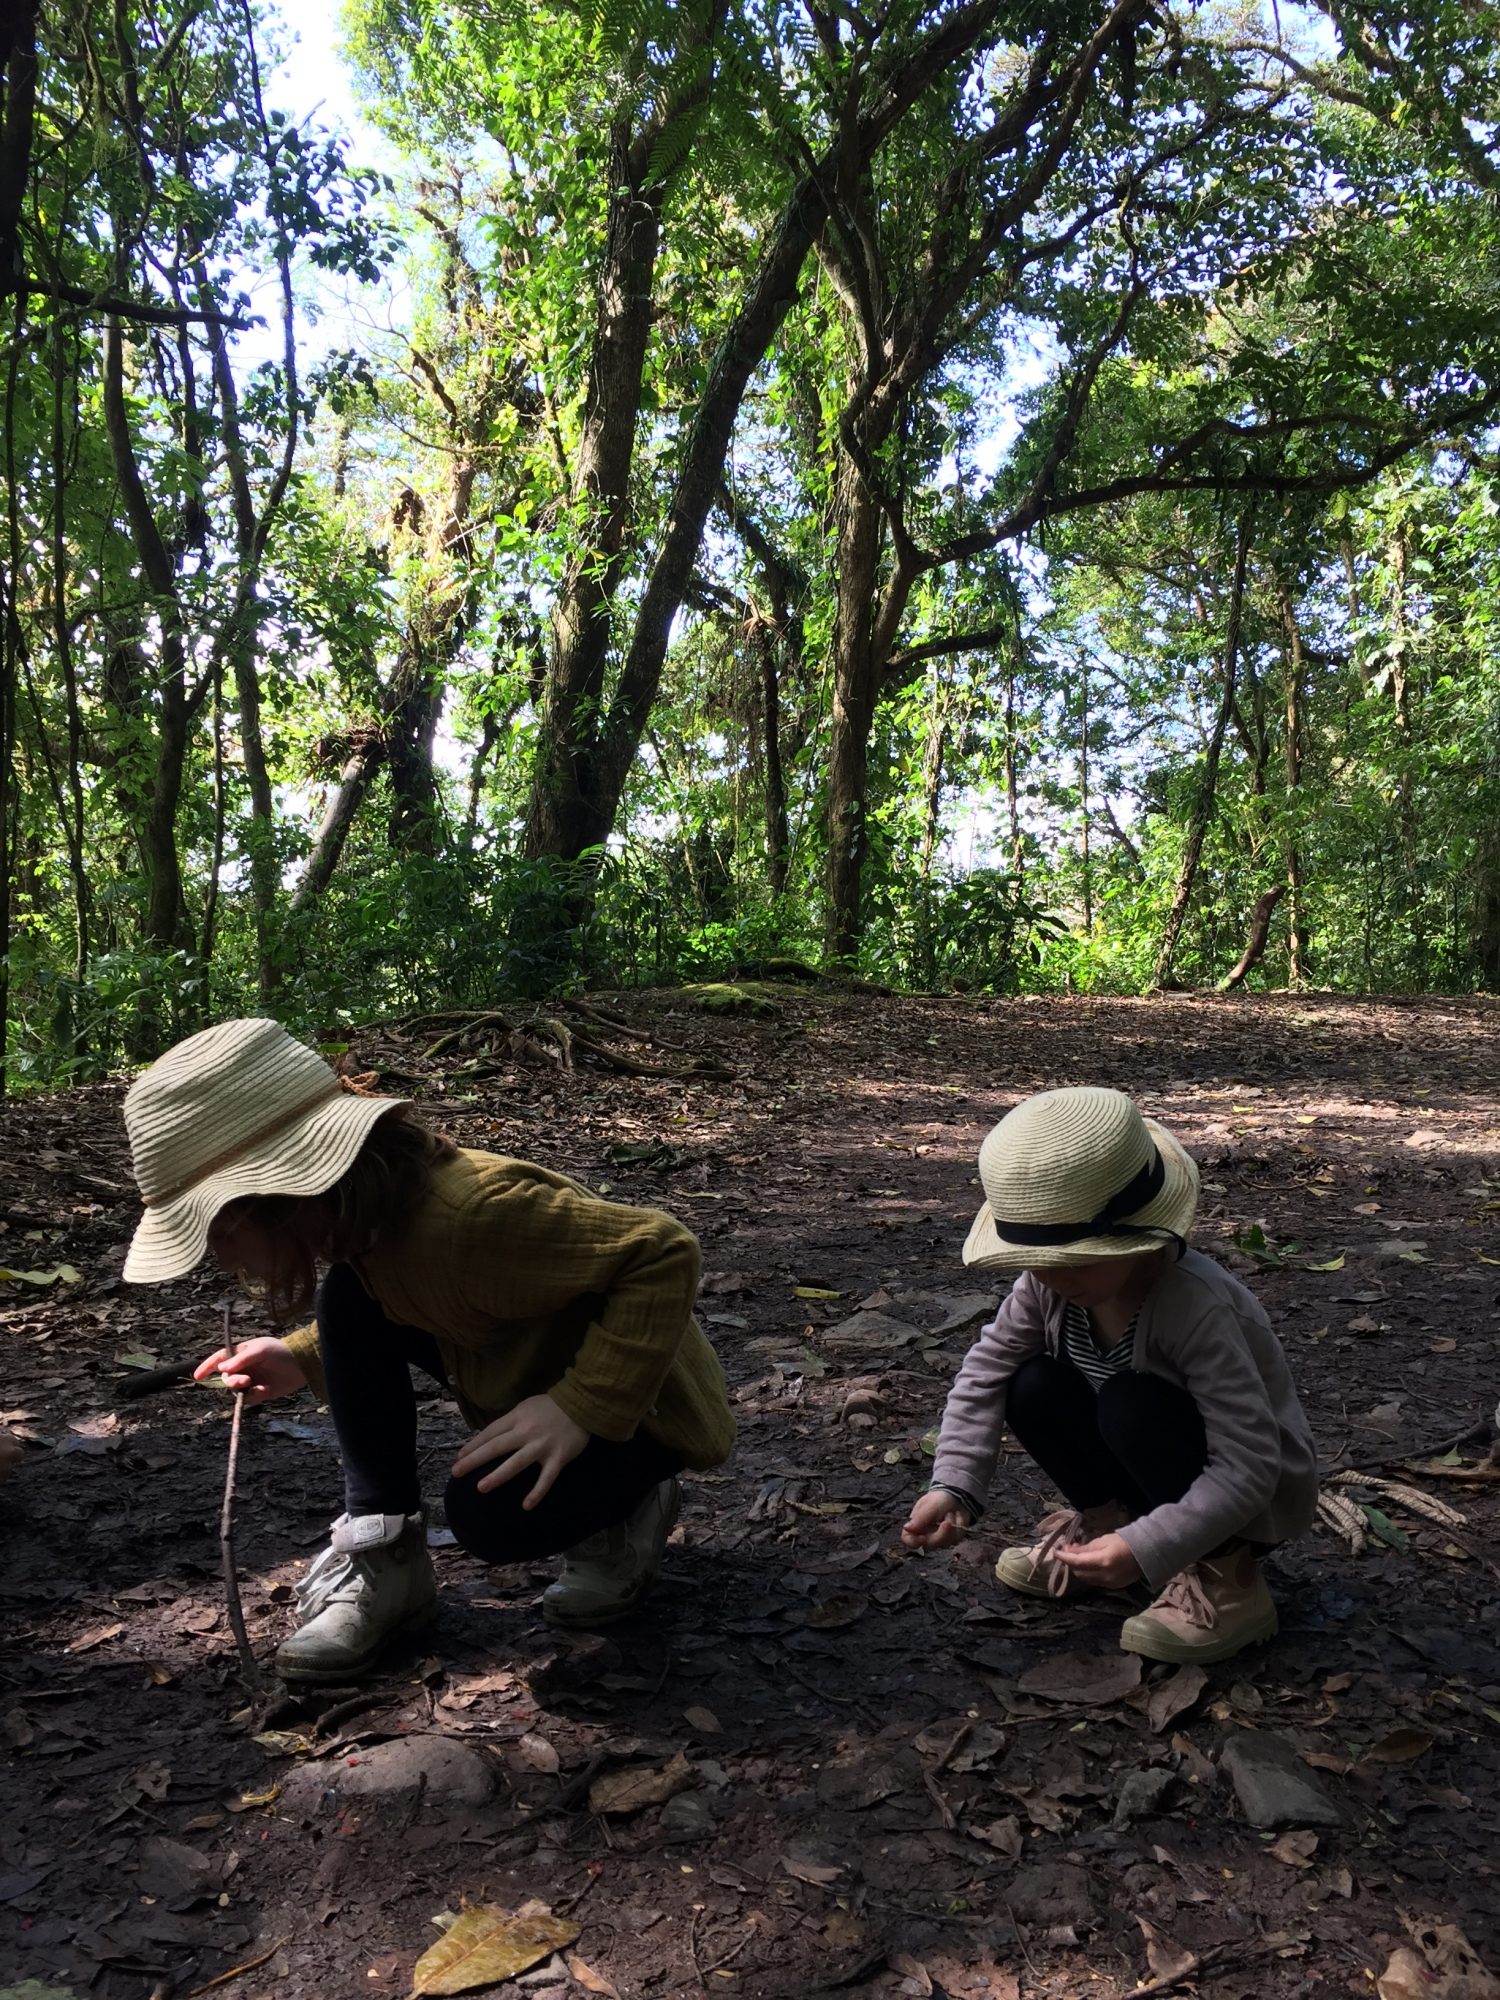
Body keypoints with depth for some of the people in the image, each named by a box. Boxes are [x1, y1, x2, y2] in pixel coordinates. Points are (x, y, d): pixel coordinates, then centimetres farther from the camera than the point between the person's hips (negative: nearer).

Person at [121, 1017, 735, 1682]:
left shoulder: (469, 1213, -37)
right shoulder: (365, 1207, -10)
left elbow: (664, 1250, -34)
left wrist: (580, 1405, -37)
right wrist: (301, 1360, -3)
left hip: (635, 1402, -8)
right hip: (520, 1372, 8)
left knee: (488, 1512, -32)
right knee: (350, 1298, -9)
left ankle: (626, 1509, 1)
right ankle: (382, 1554, -1)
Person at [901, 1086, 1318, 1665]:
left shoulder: (1195, 1306, -36)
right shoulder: (1052, 1282, -17)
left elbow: (1249, 1463, -35)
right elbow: (986, 1369, -9)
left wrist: (1144, 1548, -43)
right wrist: (953, 1486, -21)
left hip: (1255, 1496, -6)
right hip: (1161, 1470, 6)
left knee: (1131, 1405, -32)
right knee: (1033, 1390, -17)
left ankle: (1223, 1574, -13)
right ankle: (1106, 1517, 7)